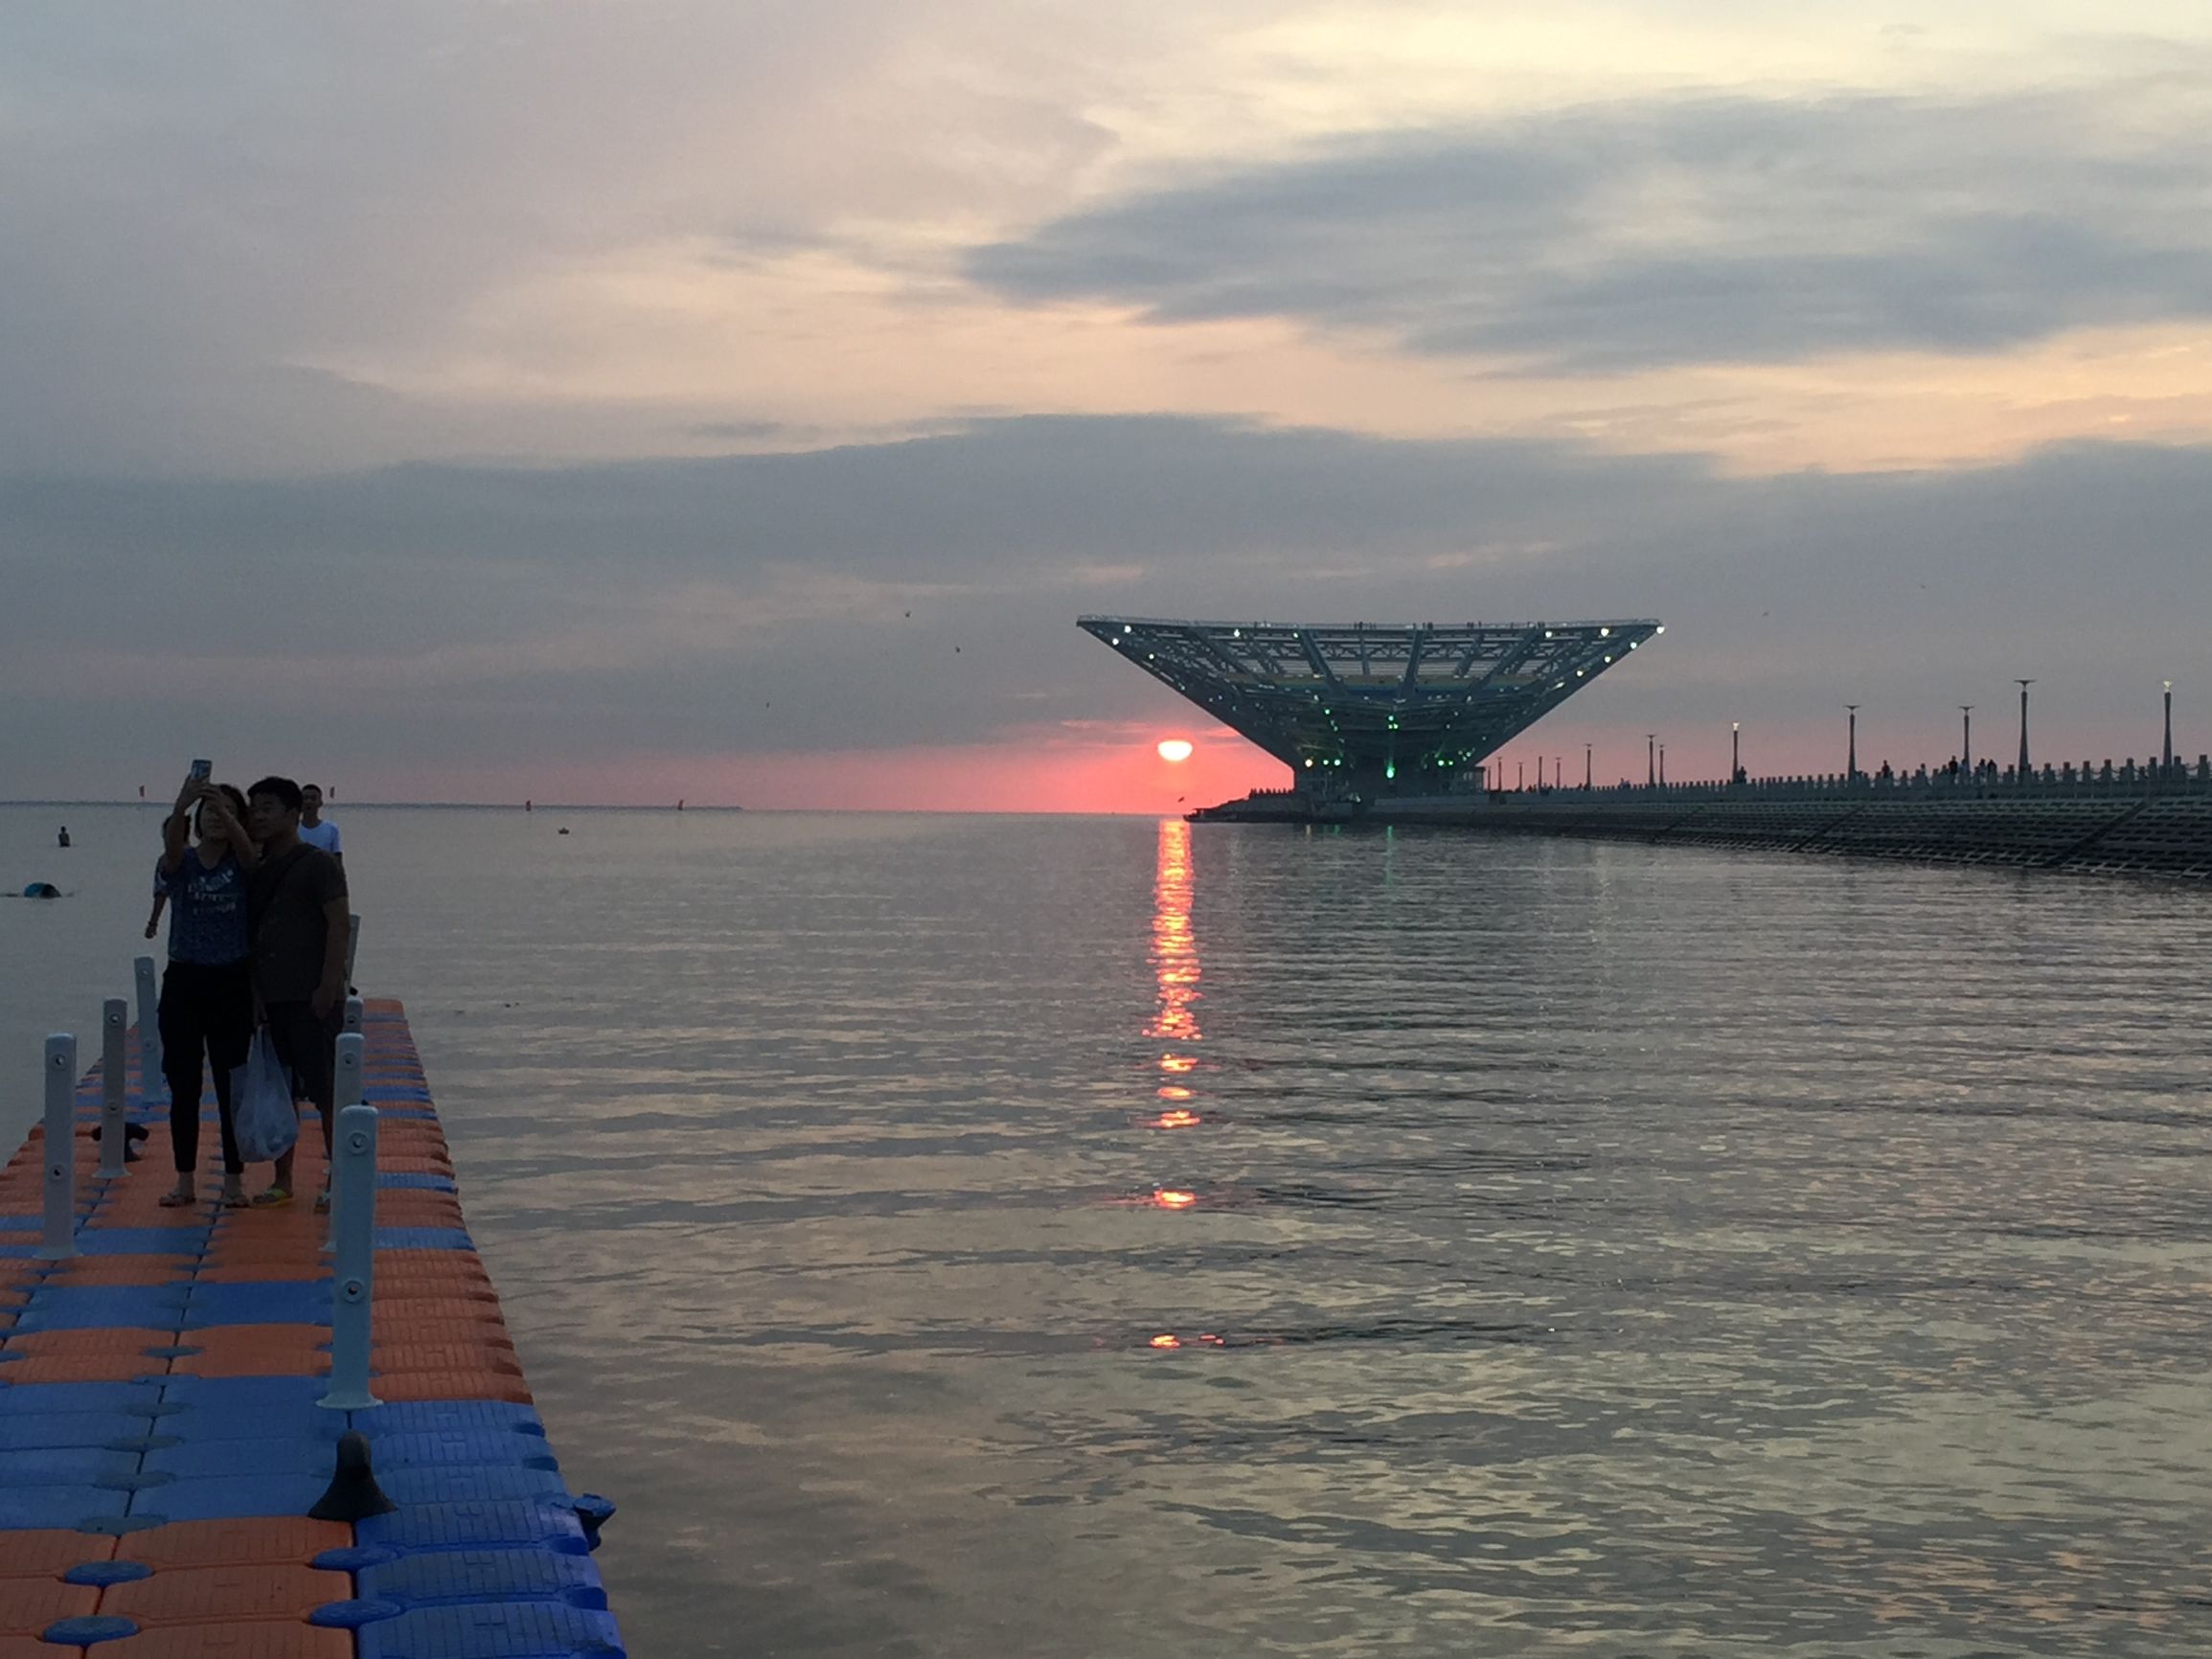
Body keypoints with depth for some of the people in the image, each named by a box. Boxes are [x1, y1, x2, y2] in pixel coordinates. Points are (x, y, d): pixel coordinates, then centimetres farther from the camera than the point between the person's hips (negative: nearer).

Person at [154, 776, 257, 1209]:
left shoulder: (241, 864, 0)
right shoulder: (181, 864, 1)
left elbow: (245, 847, -24)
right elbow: (171, 847, -23)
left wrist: (223, 806, -43)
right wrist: (181, 806, -45)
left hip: (232, 982, -1)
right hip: (184, 979, 1)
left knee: (232, 1084, 2)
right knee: (183, 1085, 5)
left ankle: (233, 1178, 10)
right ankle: (185, 1179, 13)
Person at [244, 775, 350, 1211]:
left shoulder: (319, 864, -6)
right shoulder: (258, 871, 15)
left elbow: (338, 926, -12)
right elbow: (250, 931, 20)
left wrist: (328, 987, -18)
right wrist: (252, 993, 12)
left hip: (312, 996, -7)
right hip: (270, 996, 7)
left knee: (325, 1090, -4)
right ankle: (282, 1180, 15)